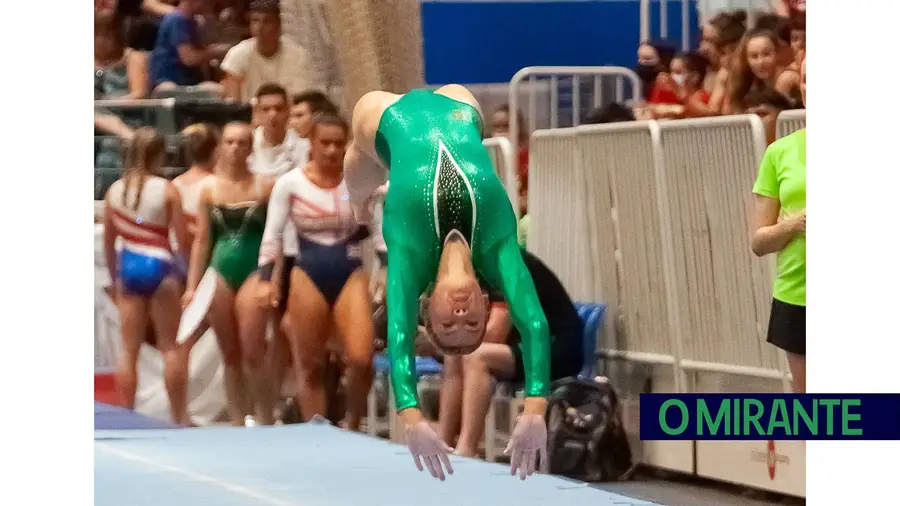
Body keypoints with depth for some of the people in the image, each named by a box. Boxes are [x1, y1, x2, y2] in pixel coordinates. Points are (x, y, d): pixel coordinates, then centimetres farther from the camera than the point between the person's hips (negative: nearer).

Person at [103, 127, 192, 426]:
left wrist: (113, 279, 20)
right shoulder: (167, 190, -8)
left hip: (127, 267, 3)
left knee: (129, 349, 7)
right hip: (159, 266, -3)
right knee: (169, 347, 7)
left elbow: (108, 241, 9)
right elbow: (182, 239, -7)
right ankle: (179, 418, 10)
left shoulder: (115, 190, 3)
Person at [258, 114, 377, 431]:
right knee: (310, 366, 4)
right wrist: (266, 279, -9)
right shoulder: (290, 183, -3)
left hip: (351, 274, 0)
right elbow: (272, 235, -1)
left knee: (361, 358, -15)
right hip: (308, 275, 0)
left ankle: (352, 424, 8)